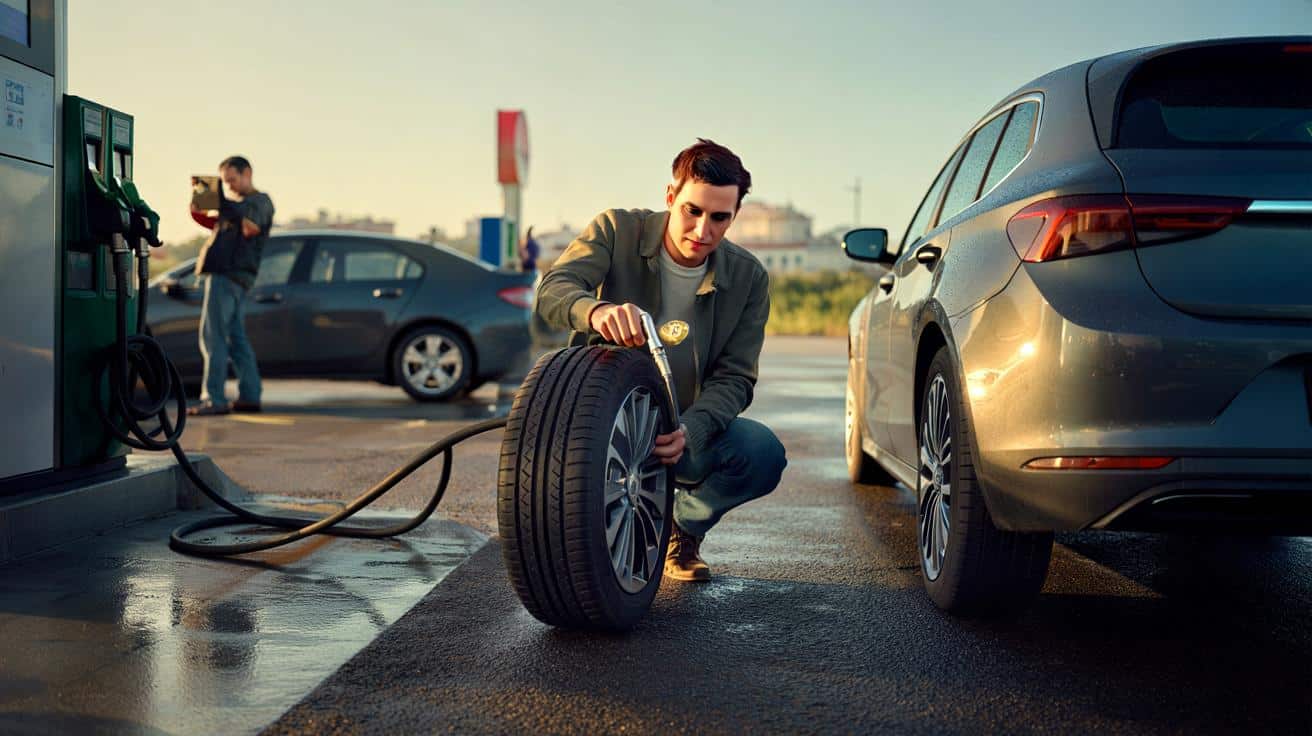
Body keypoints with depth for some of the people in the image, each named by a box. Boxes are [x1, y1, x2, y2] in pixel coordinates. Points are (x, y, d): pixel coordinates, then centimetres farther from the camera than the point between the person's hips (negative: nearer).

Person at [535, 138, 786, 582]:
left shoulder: (748, 278, -5)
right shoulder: (617, 230, -10)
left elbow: (734, 378, -9)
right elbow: (553, 289, -24)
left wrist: (689, 429, -32)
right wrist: (597, 310, -50)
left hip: (687, 430, 2)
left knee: (764, 453, -26)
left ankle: (682, 528, 6)